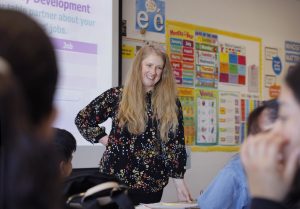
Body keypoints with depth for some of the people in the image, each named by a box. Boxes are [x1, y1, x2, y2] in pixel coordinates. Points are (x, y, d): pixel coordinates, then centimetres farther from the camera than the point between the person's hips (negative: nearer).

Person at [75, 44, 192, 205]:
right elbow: (82, 119, 6)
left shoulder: (171, 103, 2)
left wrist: (179, 182, -3)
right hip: (116, 178, -1)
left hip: (152, 184, 1)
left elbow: (176, 143, 1)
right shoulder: (117, 96, -1)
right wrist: (105, 139, -2)